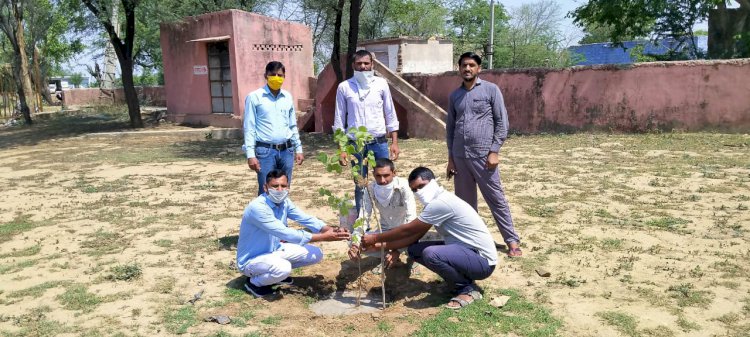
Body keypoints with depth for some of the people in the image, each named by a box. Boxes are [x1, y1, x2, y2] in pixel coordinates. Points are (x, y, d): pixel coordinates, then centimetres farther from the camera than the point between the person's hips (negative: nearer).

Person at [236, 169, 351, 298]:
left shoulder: (284, 202, -6)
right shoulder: (257, 207, -30)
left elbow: (306, 219, -7)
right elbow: (285, 234, -35)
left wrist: (330, 230, -27)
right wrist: (323, 237, -35)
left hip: (274, 250, 8)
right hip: (251, 259, -8)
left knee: (316, 254, 0)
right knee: (283, 268, -37)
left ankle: (278, 272, 15)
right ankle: (254, 282, -5)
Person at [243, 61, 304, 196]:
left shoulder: (288, 97, 10)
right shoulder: (254, 97, -4)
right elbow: (249, 128, -5)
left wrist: (298, 149, 13)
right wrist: (251, 154, -11)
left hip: (287, 151, 4)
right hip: (265, 151, -4)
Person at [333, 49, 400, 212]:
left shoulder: (381, 84, 1)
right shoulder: (344, 87, 0)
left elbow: (390, 115, 5)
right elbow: (339, 120, 3)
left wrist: (395, 142, -1)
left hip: (379, 143, 0)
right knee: (360, 187, 9)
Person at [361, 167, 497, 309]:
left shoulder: (441, 202, -22)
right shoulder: (435, 203, 8)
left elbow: (408, 230, -18)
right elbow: (415, 235, 9)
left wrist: (376, 238, -7)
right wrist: (381, 246, 2)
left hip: (482, 260, -10)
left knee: (430, 254, -33)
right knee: (413, 250, 5)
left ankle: (468, 289, -8)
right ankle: (460, 279, 10)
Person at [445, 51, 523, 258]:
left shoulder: (491, 90, 0)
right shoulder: (455, 95, 12)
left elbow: (502, 122, -3)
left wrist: (494, 151, -10)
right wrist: (451, 157, 10)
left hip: (483, 155, -4)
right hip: (460, 156, 4)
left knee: (496, 200, 0)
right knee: (465, 201, 11)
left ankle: (512, 241, 8)